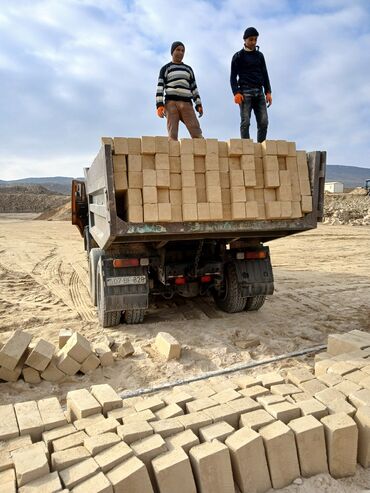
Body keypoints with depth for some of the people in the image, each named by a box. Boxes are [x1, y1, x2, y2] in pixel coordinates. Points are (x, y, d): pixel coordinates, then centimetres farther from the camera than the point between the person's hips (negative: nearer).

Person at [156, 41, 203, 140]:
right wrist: (159, 105, -12)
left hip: (186, 104, 3)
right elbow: (160, 87, 3)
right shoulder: (165, 69, 14)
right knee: (172, 135, -16)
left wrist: (199, 104, 8)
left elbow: (194, 88, 22)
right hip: (171, 103, -3)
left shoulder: (188, 69, 24)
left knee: (197, 133, -15)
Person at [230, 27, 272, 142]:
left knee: (264, 122, -6)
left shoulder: (259, 55, 19)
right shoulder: (238, 56, 7)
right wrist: (236, 93, -13)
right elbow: (233, 76, 1)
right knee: (245, 122, -12)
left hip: (259, 92, 4)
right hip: (245, 91, -4)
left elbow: (265, 74, 19)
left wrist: (268, 92, 7)